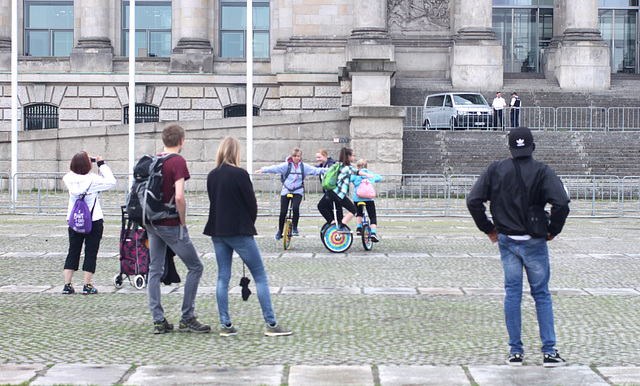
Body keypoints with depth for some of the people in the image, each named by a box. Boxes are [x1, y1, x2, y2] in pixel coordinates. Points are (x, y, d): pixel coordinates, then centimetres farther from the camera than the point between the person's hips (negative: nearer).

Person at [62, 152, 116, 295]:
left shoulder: (69, 178, -4)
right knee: (91, 253, 4)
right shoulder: (93, 179, -16)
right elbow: (111, 181, -8)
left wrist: (89, 160, 11)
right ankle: (87, 286, 3)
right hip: (94, 221, -4)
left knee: (73, 252, 11)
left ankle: (67, 285, 9)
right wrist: (101, 164, -1)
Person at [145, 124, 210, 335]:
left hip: (152, 223, 7)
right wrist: (183, 222, -11)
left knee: (155, 270, 11)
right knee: (195, 267, 4)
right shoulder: (178, 162, -13)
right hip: (170, 225, -7)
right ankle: (187, 319, 4)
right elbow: (179, 197, -24)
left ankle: (158, 320, 11)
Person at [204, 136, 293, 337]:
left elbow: (213, 201, 11)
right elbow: (251, 203, -8)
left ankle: (225, 324, 8)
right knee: (260, 275, 1)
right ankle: (271, 324, -1)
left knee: (223, 277, 10)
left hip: (217, 232, 6)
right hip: (239, 231, -6)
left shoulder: (212, 176, 5)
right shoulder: (239, 174, -12)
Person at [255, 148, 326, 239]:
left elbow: (316, 170, 2)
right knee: (283, 212, -3)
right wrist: (263, 169, -30)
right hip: (286, 191, 0)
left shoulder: (304, 166, 3)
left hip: (298, 192, 0)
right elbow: (275, 168, -15)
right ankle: (280, 231, 19)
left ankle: (295, 228, -6)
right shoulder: (286, 165, -4)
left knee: (296, 207, -26)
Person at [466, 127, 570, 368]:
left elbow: (473, 201, -5)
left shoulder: (495, 170, -1)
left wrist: (488, 229, 5)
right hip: (534, 242, -2)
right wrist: (553, 230, -6)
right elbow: (561, 203, -21)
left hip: (506, 240, 2)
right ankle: (549, 352, 7)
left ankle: (515, 352, 11)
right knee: (542, 294, 7)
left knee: (512, 293, 9)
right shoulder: (542, 171, -10)